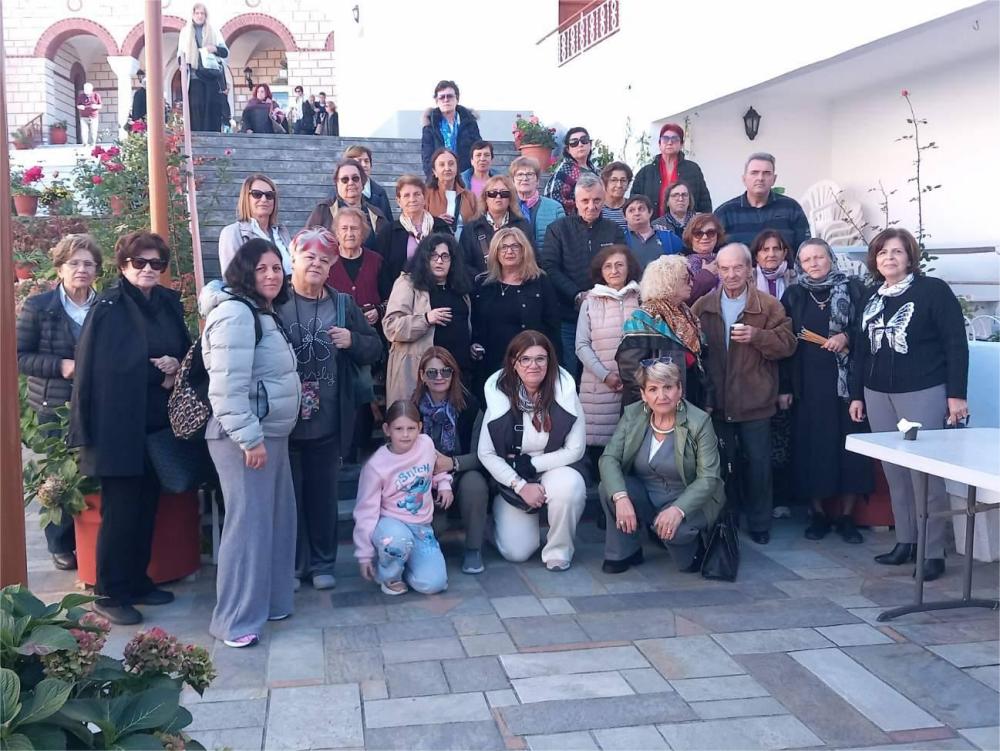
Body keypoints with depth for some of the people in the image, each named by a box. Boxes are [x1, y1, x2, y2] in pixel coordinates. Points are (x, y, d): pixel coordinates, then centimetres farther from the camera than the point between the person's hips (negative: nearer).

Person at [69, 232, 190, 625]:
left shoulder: (169, 303, 9)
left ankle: (137, 582, 25)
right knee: (120, 510, -1)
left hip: (158, 422, 6)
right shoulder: (107, 307, -9)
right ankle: (110, 594, 11)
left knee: (147, 506, 13)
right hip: (118, 425, -6)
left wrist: (177, 367, -6)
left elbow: (187, 351, 15)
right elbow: (92, 369, -13)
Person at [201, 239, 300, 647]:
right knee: (249, 523, -6)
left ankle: (269, 599, 27)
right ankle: (236, 620, 3)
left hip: (272, 432, 10)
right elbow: (227, 387, -25)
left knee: (278, 518, 15)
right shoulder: (235, 313, -18)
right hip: (245, 437, -10)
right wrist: (249, 438, -25)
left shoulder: (263, 312, 16)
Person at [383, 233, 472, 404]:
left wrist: (471, 345, 16)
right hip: (418, 369, -5)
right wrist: (426, 319, -20)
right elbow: (391, 326, -11)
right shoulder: (408, 283, -1)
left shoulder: (459, 287, 17)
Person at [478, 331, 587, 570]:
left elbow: (575, 450, -11)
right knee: (515, 552, -11)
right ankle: (501, 520, 26)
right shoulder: (500, 394, -13)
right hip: (511, 477, 0)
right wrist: (520, 485, -18)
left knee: (568, 486, -36)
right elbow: (486, 453, -10)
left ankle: (558, 551, -9)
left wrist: (531, 464, -14)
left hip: (555, 468, 0)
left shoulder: (564, 391, -13)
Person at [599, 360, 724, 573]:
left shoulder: (699, 422, -15)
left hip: (687, 500, -3)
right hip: (644, 497, 3)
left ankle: (692, 547, 3)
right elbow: (609, 458, -13)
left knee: (672, 529, -35)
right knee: (609, 487, -25)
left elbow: (709, 478, -18)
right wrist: (621, 497, -32)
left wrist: (678, 509, -34)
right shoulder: (632, 414, -6)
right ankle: (623, 553, -5)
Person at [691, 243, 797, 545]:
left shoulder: (769, 306, -3)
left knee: (758, 464, 8)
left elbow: (787, 344, -8)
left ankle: (759, 524, 23)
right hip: (716, 402, 2)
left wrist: (756, 336, -24)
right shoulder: (702, 307, 4)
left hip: (755, 403, -2)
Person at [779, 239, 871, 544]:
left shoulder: (853, 289, 3)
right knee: (811, 446, 2)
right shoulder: (793, 296, 8)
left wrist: (847, 338, -17)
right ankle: (818, 513, 12)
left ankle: (847, 516, 10)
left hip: (846, 381, -1)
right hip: (807, 385, 1)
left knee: (849, 445, -1)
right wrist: (784, 387, 1)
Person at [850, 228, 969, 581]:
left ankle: (933, 552, 2)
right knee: (894, 474, 9)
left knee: (925, 474, -5)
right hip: (878, 395, 6)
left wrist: (956, 394, -12)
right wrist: (857, 395, 16)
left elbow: (956, 344, -7)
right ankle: (905, 542, 19)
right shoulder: (872, 299, 14)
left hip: (923, 393, -6)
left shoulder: (934, 290, -4)